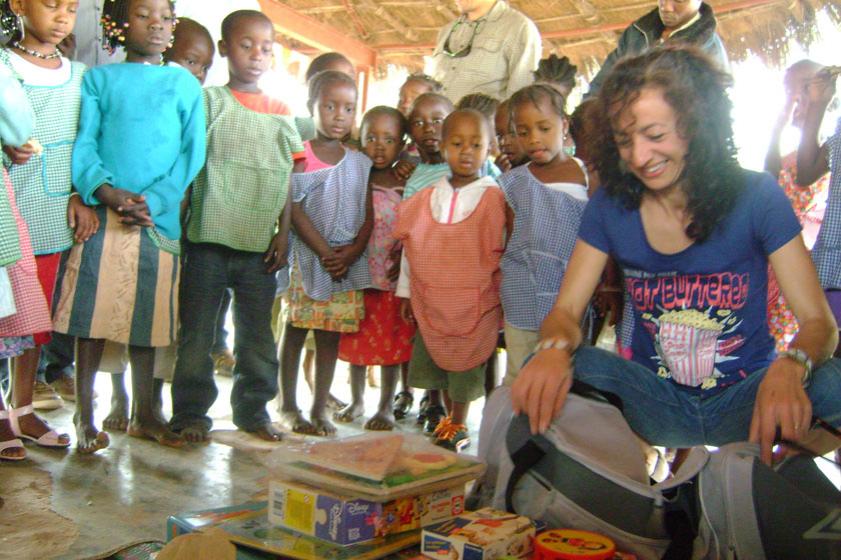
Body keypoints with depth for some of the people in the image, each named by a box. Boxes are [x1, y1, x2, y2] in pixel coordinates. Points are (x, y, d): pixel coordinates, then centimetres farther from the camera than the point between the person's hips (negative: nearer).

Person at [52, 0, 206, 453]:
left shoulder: (186, 85, 9)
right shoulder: (99, 78, 7)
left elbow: (192, 152, 2)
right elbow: (84, 144, 1)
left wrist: (153, 200, -11)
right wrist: (107, 191, -17)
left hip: (159, 215, 1)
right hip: (103, 212, -1)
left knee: (147, 316, 7)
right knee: (93, 313, -1)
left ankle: (143, 414, 20)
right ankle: (85, 416, 11)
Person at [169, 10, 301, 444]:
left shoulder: (282, 114, 11)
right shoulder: (209, 102, 1)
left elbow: (287, 181, 11)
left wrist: (283, 234, 4)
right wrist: (182, 221, -10)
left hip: (259, 245, 3)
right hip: (209, 240, -3)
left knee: (257, 333, 11)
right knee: (197, 331, 4)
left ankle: (252, 409, 24)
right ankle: (191, 411, 16)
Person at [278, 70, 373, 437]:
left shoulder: (360, 163, 9)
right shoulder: (300, 156, -3)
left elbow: (369, 215, 5)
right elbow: (295, 211, -9)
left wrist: (352, 252, -11)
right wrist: (324, 252, -16)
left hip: (348, 262, 3)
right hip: (307, 256, -3)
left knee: (331, 334, 7)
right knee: (295, 329, 4)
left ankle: (319, 409, 16)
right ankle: (288, 407, 15)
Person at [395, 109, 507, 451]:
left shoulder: (494, 199, -8)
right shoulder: (425, 199, 3)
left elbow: (503, 253, -6)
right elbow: (410, 246, 9)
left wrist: (503, 301, -5)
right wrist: (406, 291, 9)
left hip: (475, 304, -4)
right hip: (431, 303, 4)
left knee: (465, 368, 7)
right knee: (434, 364, 15)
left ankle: (458, 427, 26)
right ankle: (450, 418, 35)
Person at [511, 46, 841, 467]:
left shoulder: (756, 198, -7)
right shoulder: (611, 205, -2)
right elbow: (565, 310, -4)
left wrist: (789, 368, -35)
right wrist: (555, 348, -30)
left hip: (743, 400, -1)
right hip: (658, 402, 1)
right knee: (547, 372, -27)